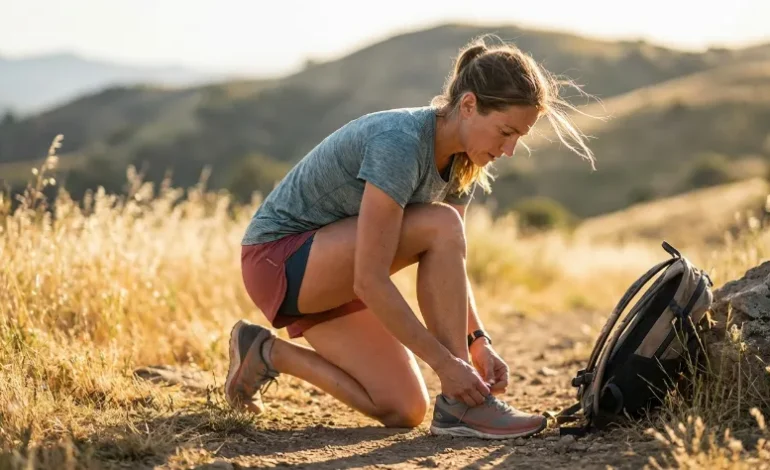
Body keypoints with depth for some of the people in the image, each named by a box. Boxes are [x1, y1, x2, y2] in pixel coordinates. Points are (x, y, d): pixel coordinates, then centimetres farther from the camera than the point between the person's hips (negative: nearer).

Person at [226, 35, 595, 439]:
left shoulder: (463, 162, -2)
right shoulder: (400, 143, -29)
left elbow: (449, 267, 4)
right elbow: (371, 281, -31)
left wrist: (478, 342, -9)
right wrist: (445, 362, -28)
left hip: (326, 274, 8)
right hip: (278, 259, -8)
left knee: (403, 411, -2)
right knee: (439, 227, -27)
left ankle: (269, 352, 10)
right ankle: (459, 404, -22)